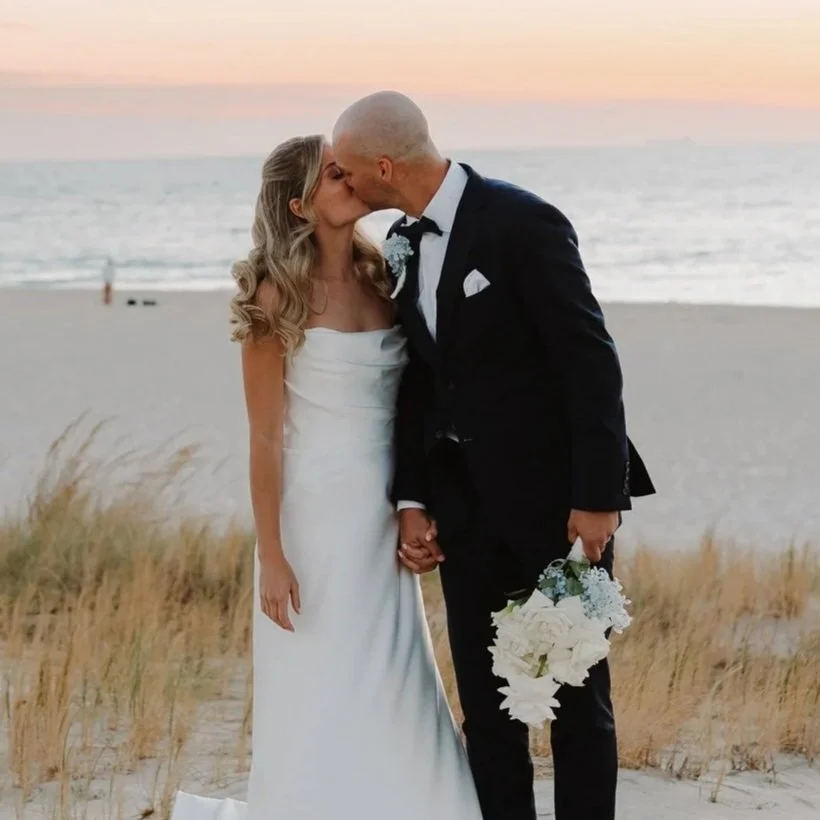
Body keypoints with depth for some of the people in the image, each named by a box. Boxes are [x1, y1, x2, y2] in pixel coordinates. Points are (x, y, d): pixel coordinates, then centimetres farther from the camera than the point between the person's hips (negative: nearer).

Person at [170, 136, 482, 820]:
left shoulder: (378, 281, 7)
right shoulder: (279, 296, -10)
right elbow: (265, 436, -11)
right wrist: (271, 558, -14)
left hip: (382, 523, 6)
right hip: (316, 519, -6)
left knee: (391, 700, 7)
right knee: (321, 703, -1)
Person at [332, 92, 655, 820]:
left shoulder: (522, 224, -16)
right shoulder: (405, 242, 7)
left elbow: (591, 361, -16)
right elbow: (417, 379, 11)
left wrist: (597, 496, -18)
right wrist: (412, 499, 3)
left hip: (556, 496, -7)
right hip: (469, 506, 7)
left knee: (576, 693, 4)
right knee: (485, 700, 7)